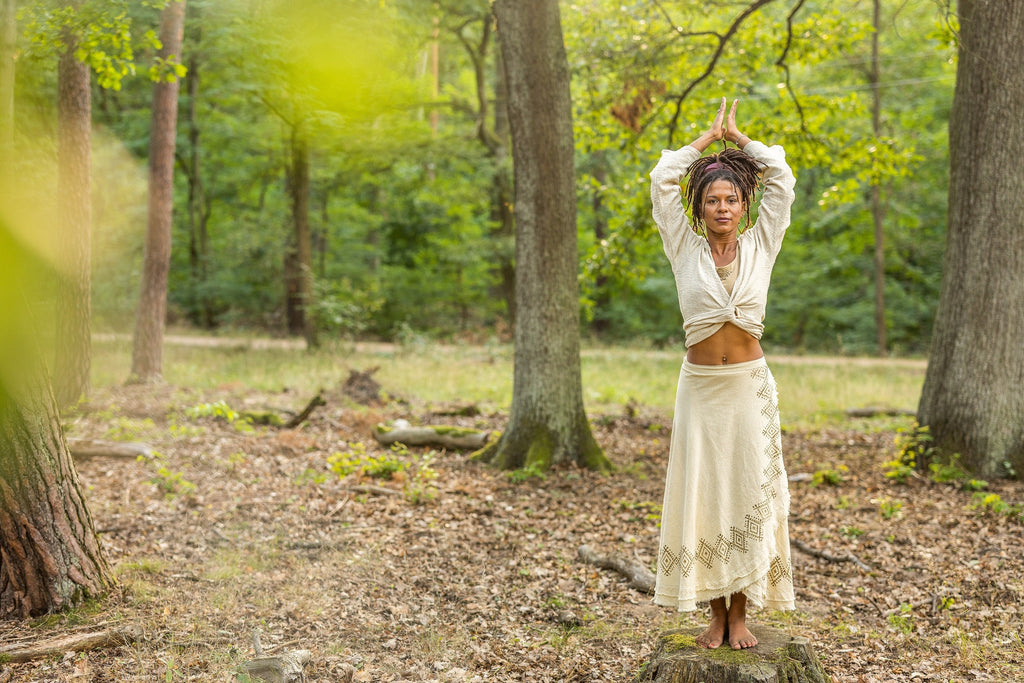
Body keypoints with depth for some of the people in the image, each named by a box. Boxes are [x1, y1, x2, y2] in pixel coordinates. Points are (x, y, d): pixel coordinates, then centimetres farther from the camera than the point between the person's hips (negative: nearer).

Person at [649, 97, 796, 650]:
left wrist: (736, 135, 12)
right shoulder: (686, 249, 1)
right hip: (700, 386, 0)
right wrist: (709, 134, 8)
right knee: (701, 495, 1)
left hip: (750, 385, 0)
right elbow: (662, 178, -2)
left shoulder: (760, 246, 3)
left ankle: (741, 614, 8)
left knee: (749, 495, 1)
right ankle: (716, 614, 10)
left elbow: (781, 177, 1)